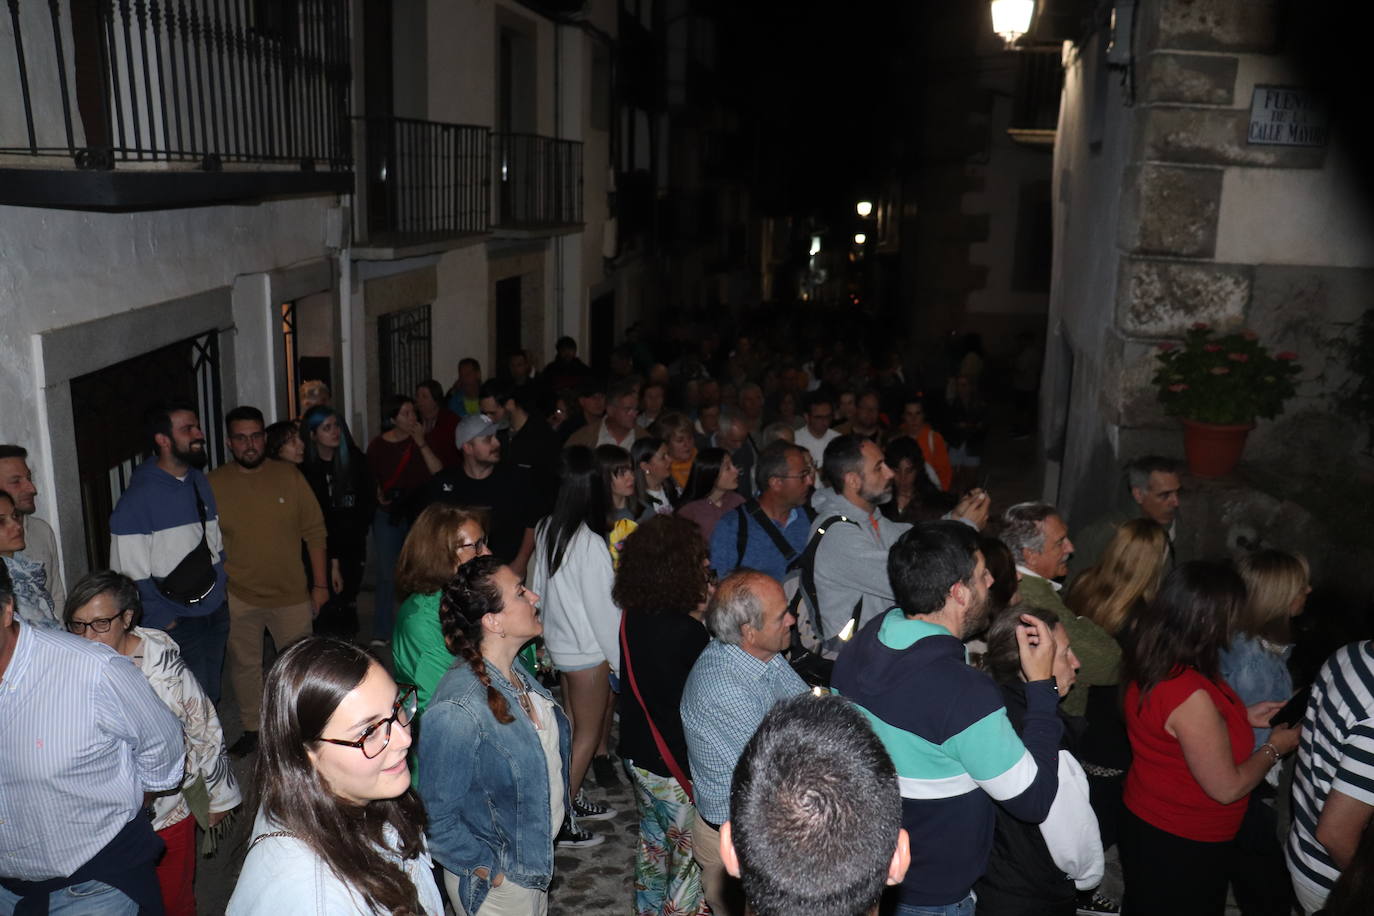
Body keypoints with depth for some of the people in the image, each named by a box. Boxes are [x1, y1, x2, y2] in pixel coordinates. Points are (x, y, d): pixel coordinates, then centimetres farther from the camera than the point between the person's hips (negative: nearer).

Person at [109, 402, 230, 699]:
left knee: (213, 696, 16)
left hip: (217, 613, 7)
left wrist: (223, 586, 11)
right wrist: (163, 620, -14)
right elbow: (130, 573, -16)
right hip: (177, 623, -7)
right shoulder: (137, 499, -16)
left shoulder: (201, 483, 8)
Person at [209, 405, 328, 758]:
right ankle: (251, 729, 33)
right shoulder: (214, 484, -5)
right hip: (238, 596, 0)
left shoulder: (289, 476, -4)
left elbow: (314, 531, 0)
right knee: (244, 665, 14)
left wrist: (320, 583, -1)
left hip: (291, 594, 0)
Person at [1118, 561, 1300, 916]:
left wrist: (1244, 717, 6)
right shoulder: (1191, 694, -34)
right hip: (1183, 849, -8)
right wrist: (1276, 747, -9)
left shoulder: (1153, 666, -8)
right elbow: (1227, 787, -23)